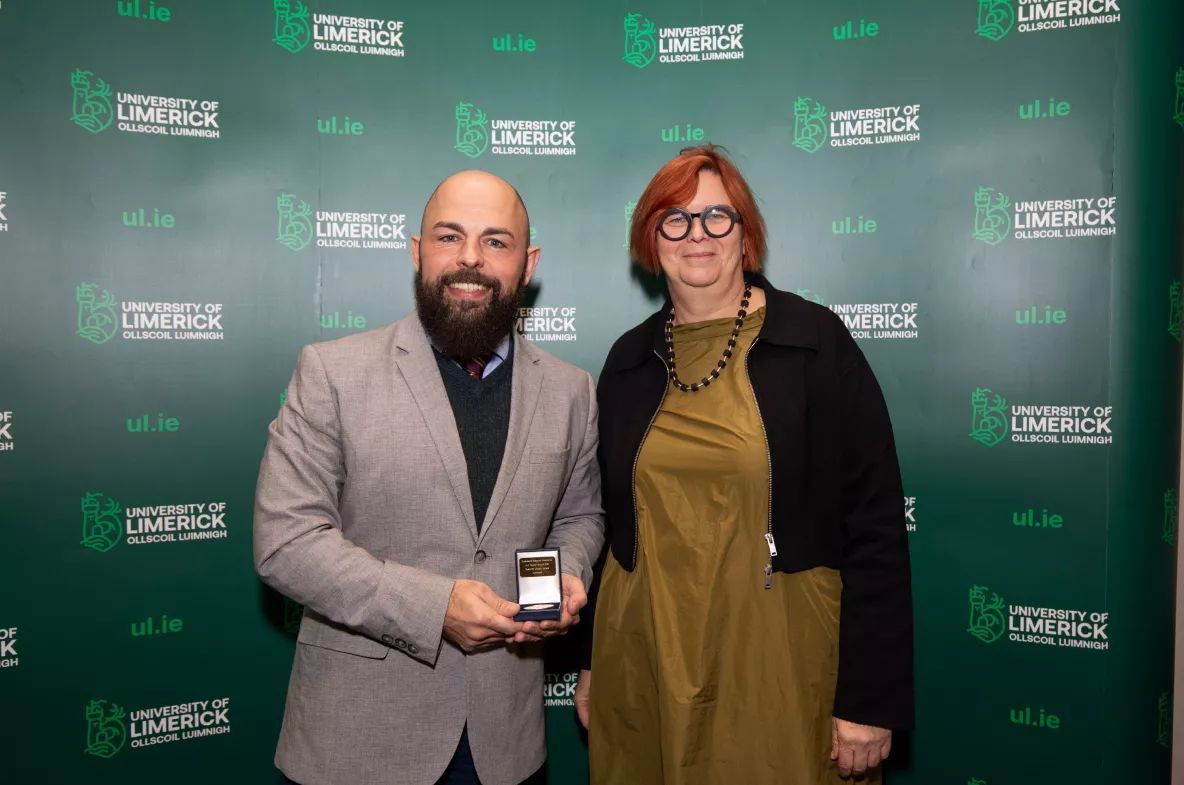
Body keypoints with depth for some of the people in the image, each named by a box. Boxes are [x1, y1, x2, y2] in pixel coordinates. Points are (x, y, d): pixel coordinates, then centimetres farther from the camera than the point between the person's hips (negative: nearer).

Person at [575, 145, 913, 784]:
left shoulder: (816, 342, -7)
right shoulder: (628, 359, 5)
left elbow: (874, 526, -9)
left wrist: (871, 701, -10)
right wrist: (591, 665, 13)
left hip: (780, 666, -3)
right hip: (642, 666, 4)